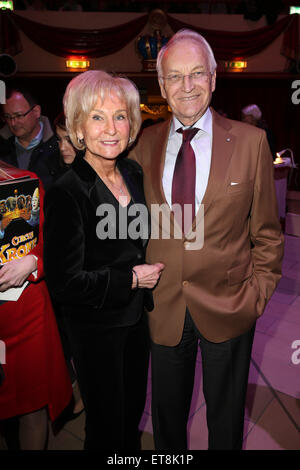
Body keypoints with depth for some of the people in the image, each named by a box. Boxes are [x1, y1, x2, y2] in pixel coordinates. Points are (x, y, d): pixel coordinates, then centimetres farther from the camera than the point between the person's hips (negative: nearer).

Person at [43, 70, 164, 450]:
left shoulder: (134, 173, -1)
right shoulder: (66, 193, -24)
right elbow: (64, 284, -23)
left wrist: (147, 271, 3)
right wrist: (131, 279, -18)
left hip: (137, 315, 7)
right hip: (95, 326, -6)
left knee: (134, 409, 26)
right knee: (107, 423, 16)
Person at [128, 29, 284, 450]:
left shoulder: (251, 141, -6)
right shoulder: (143, 144, -1)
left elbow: (267, 230, -1)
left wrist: (258, 291, -5)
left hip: (228, 308, -1)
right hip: (164, 308, 2)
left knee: (226, 418, 22)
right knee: (167, 415, 23)